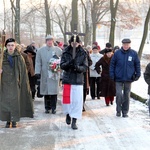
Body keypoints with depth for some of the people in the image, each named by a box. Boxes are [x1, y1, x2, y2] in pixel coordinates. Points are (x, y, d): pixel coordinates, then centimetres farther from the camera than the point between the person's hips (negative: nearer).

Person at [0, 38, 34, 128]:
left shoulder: (19, 57, 1)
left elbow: (23, 71, 3)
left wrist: (25, 83, 0)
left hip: (15, 82, -1)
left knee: (15, 101, -4)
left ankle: (14, 120, 5)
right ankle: (8, 120, 7)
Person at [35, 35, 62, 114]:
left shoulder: (58, 50, 6)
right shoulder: (40, 50, 7)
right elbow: (38, 62, 5)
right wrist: (37, 72, -5)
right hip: (44, 74, 1)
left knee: (54, 91, -3)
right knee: (46, 91, 5)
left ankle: (53, 107, 6)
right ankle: (47, 107, 15)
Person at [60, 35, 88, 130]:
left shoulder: (83, 54, 1)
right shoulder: (66, 53, 2)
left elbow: (85, 67, -2)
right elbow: (62, 65, -2)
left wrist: (78, 67, -22)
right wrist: (68, 63, -23)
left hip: (78, 80, 0)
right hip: (67, 79, 1)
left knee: (77, 101, -3)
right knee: (66, 100, 3)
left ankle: (74, 121, 7)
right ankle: (68, 114, 32)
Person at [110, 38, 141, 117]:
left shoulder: (134, 53, 0)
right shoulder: (117, 53, -2)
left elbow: (137, 64, 7)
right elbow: (112, 64, 2)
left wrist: (137, 74, 1)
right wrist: (112, 75, -4)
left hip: (128, 78, 1)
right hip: (119, 78, -1)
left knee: (127, 95, 8)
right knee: (119, 94, -9)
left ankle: (125, 112, 19)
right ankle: (118, 110, 9)